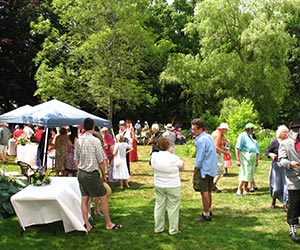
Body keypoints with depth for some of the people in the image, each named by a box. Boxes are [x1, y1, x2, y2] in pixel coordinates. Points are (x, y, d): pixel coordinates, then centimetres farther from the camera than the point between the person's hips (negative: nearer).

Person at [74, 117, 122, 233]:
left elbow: (76, 160, 9)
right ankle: (108, 224, 15)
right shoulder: (95, 141, -14)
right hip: (92, 174, -6)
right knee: (104, 198, 6)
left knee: (84, 199, 11)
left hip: (81, 174, 6)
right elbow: (101, 161, -11)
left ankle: (87, 225, 18)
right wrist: (104, 175, 0)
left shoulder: (78, 141, 3)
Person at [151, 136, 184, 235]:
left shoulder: (154, 156, -8)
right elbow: (181, 167, -2)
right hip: (173, 186, -4)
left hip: (158, 186, 4)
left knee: (159, 206, 14)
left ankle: (158, 228, 24)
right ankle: (173, 230, 14)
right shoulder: (173, 158, -18)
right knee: (173, 207, 7)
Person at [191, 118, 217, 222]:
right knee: (208, 191, 19)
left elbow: (199, 158, -17)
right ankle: (209, 211, 30)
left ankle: (206, 215, 5)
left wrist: (195, 170, -8)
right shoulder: (209, 137, 11)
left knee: (204, 192, -2)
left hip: (205, 169, -10)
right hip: (212, 168, 10)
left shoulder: (201, 140, -18)